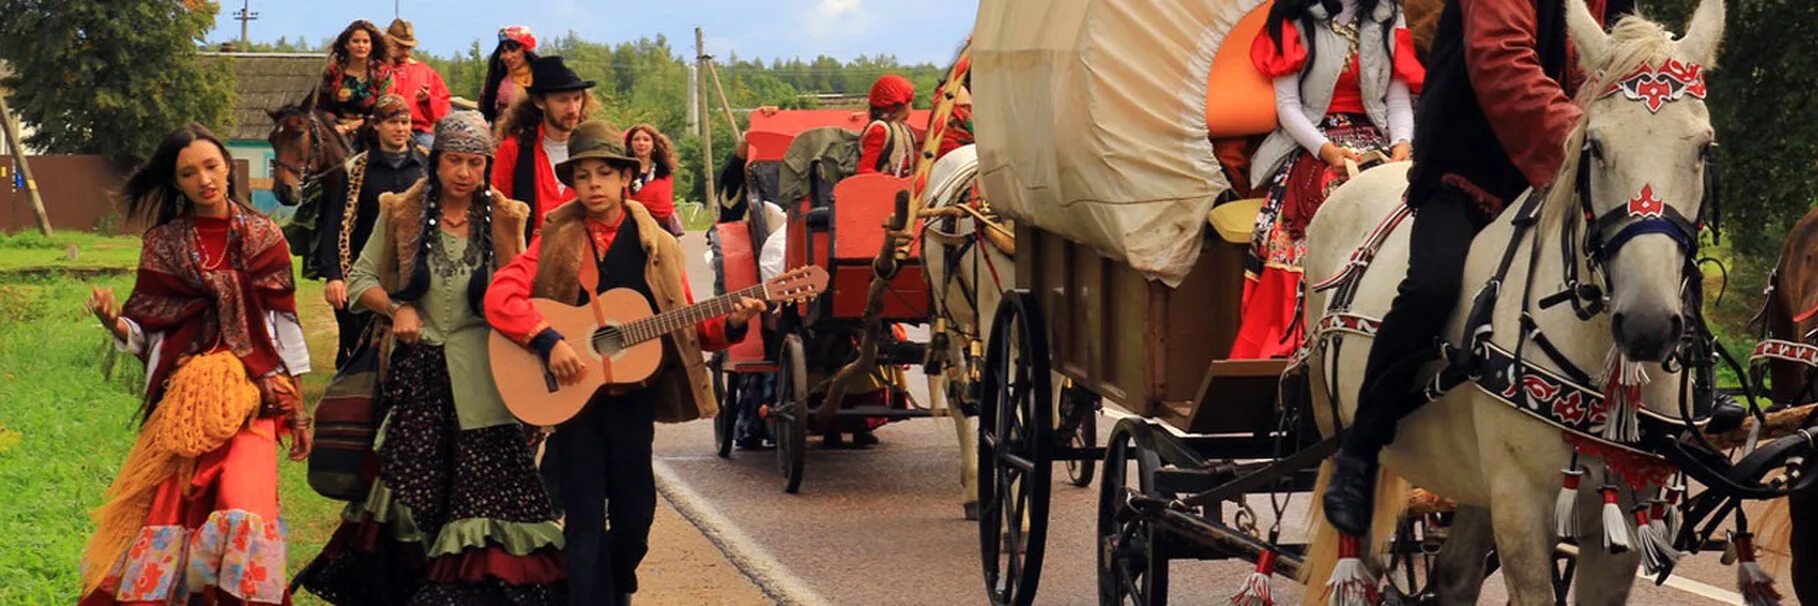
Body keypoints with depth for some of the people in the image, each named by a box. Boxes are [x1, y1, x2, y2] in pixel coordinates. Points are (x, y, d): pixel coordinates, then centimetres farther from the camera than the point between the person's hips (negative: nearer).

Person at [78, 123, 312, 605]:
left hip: (249, 398, -1)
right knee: (168, 509, -5)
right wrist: (114, 322, -16)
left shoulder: (264, 238, 6)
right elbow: (147, 333, 6)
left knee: (242, 504, -18)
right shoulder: (162, 244, 7)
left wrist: (298, 411, 8)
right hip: (180, 402, 1)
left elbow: (286, 327, 9)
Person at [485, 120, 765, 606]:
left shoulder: (656, 246, 5)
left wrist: (730, 323, -12)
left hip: (633, 394, 3)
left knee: (635, 512, 10)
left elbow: (686, 325, 7)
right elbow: (500, 297, -14)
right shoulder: (556, 241, -3)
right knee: (586, 519, -2)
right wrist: (549, 342, -25)